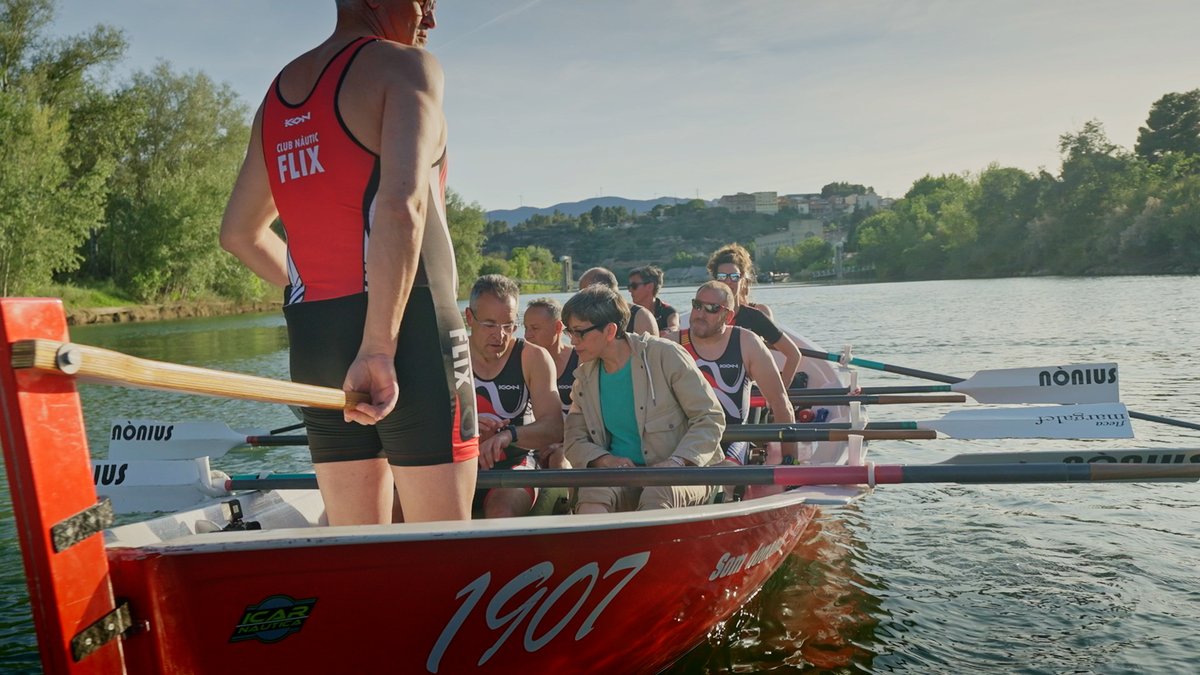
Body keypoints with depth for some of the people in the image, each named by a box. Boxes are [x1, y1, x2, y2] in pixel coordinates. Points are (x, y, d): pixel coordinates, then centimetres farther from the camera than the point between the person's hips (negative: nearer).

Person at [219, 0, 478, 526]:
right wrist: (379, 348, -23)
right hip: (407, 327, -7)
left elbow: (240, 233, 26)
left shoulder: (277, 94, 19)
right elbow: (401, 204, -21)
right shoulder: (405, 66, -3)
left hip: (310, 340, 7)